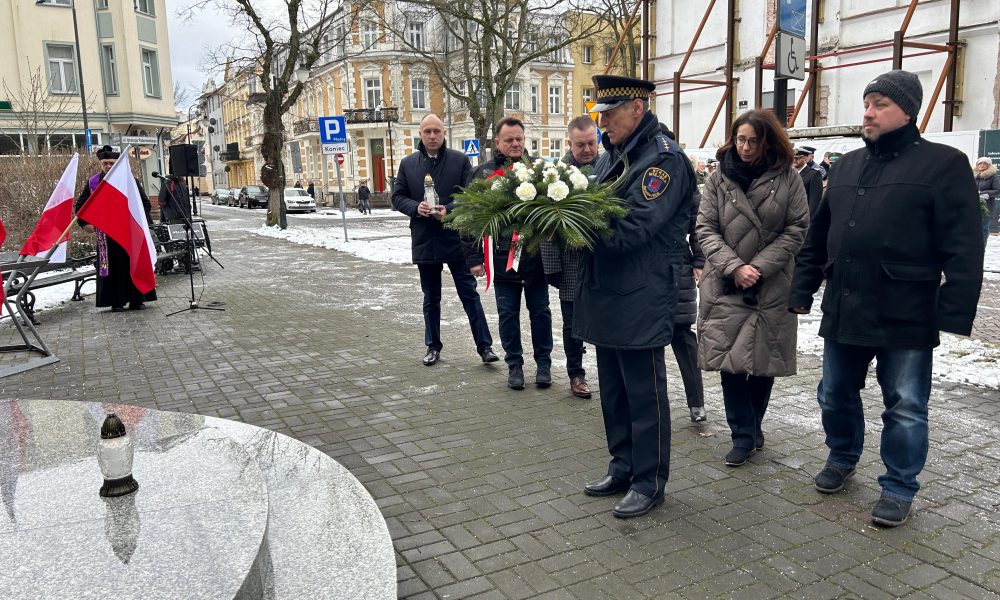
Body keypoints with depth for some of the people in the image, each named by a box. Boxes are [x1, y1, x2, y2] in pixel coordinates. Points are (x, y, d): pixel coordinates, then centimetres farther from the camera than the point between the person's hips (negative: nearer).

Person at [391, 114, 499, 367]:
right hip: (424, 240, 3)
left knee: (470, 294, 1)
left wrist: (449, 210, -19)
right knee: (431, 298, 14)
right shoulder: (408, 164, 7)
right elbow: (397, 197, 7)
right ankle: (433, 346, 26)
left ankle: (485, 346, 6)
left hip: (457, 239, -3)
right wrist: (416, 207, -12)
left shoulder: (460, 160, 0)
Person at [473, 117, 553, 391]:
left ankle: (544, 363, 23)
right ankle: (514, 365, 23)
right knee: (508, 313, 9)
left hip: (535, 253, 0)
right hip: (502, 255, 0)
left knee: (540, 311, 10)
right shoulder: (484, 172, 3)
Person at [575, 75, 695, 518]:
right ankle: (623, 468, 33)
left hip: (642, 298, -9)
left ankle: (650, 482, 17)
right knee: (613, 389, 18)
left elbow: (636, 227, -23)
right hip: (605, 294, 9)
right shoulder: (612, 156, 16)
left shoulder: (664, 158, -13)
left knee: (644, 393, 3)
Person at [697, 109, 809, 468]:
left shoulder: (787, 179, 0)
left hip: (771, 287, 0)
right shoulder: (718, 179, 3)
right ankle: (744, 437, 9)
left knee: (764, 361, 7)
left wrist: (760, 266, -12)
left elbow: (797, 229, -3)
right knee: (729, 360, -3)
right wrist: (734, 266, -14)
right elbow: (705, 229, -1)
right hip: (726, 286, 1)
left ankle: (751, 428, 27)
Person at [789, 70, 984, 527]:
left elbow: (962, 249, -10)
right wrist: (802, 291, 13)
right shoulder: (847, 165, 13)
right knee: (835, 396, 17)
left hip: (905, 318, -5)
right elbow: (818, 237, 16)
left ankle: (899, 488, 23)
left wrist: (954, 312, -16)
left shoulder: (943, 164, -5)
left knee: (905, 409, 7)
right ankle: (842, 457, 40)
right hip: (843, 311, 6)